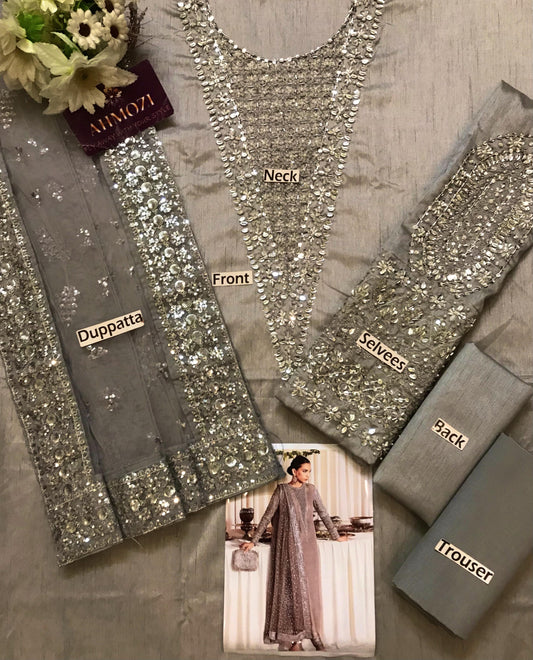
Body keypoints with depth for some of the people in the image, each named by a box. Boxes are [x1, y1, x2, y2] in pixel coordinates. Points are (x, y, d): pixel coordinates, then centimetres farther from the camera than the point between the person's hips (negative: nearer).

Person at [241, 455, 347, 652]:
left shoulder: (311, 490, 5)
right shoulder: (282, 490, -5)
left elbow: (324, 514, 14)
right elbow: (267, 517, -3)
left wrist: (336, 536, 18)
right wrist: (253, 541, -5)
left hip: (308, 545, 3)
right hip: (289, 545, -3)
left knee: (310, 588, 5)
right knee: (292, 588, -1)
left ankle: (313, 633, 15)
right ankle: (294, 638, 7)